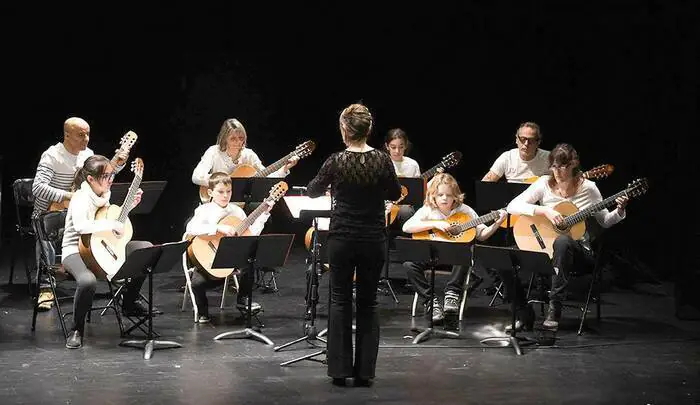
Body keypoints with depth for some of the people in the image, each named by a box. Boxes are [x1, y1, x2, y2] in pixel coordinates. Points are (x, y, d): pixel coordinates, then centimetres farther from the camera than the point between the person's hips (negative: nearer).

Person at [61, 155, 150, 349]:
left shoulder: (104, 194, 6)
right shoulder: (81, 198, -20)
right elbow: (80, 226, -39)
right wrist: (112, 224, -35)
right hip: (76, 251, -8)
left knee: (147, 248, 2)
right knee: (88, 280, -40)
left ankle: (129, 302, 16)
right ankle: (77, 329, -14)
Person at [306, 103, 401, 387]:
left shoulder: (336, 162, -11)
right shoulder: (382, 160, -7)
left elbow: (312, 192, 6)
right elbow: (395, 194, 10)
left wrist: (332, 186, 26)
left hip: (342, 238, -1)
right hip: (373, 240, 2)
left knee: (340, 301, 10)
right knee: (368, 303, 11)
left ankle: (340, 368, 9)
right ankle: (364, 370, 10)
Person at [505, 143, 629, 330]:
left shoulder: (588, 188, -3)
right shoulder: (544, 183, -2)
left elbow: (605, 221, 9)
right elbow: (513, 206, -11)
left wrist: (619, 211, -12)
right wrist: (545, 211, -21)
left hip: (578, 249, -2)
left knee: (562, 241, -41)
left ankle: (554, 308, -33)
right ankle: (524, 313, -6)